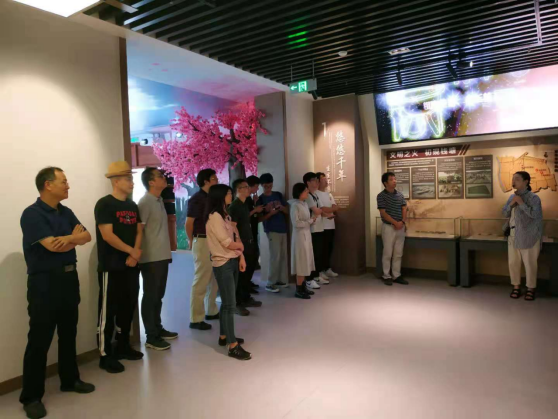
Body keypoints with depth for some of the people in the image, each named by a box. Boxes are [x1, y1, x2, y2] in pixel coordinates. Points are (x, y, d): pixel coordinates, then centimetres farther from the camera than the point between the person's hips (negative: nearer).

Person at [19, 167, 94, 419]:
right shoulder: (32, 214, -13)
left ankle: (69, 380, 31)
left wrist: (69, 238, -16)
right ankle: (31, 397, 13)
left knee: (68, 334, 16)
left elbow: (86, 236, 4)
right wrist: (74, 238, -5)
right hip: (45, 282, -7)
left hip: (69, 278, 7)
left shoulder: (66, 212, 10)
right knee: (39, 340, 0)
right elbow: (52, 245, -22)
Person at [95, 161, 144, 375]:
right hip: (111, 267, -7)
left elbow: (138, 232, 10)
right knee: (108, 311, -1)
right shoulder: (104, 204, -10)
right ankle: (106, 355, 9)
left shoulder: (132, 205, 12)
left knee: (128, 307, 14)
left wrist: (135, 255, -6)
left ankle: (123, 347, 28)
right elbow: (108, 236, -17)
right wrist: (132, 251, -11)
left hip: (131, 265, 7)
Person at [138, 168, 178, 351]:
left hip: (162, 256, 8)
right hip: (151, 258, -8)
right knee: (150, 297, 2)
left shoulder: (159, 200, 12)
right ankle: (151, 337, 12)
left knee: (158, 295, 17)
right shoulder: (145, 202, -14)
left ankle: (158, 329, 30)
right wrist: (140, 254, -18)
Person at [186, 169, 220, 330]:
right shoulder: (197, 198, -11)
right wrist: (192, 241, -2)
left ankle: (211, 311, 29)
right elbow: (188, 223, -12)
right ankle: (196, 319, 5)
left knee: (214, 279, 15)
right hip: (203, 242, -8)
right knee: (201, 281, -3)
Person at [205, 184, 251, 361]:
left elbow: (236, 238, 12)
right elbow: (227, 243, -17)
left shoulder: (225, 215, 14)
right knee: (230, 304, -6)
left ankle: (224, 336, 29)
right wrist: (240, 245, 2)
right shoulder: (214, 216, -15)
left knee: (227, 302, 16)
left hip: (232, 262, 9)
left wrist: (241, 257, 1)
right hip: (223, 264, -9)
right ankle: (233, 346, 0)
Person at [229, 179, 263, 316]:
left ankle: (246, 299, 30)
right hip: (241, 244, -9)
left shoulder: (245, 205, 14)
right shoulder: (234, 206, -13)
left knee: (248, 272, 16)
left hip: (249, 243, 9)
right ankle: (237, 304, 8)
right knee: (240, 274, -2)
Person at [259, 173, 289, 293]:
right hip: (272, 230, -5)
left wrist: (281, 207, -11)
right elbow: (260, 218, -6)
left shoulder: (278, 195, 9)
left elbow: (287, 211, 10)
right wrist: (271, 213, -21)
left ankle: (281, 280, 21)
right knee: (275, 256, -8)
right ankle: (270, 284, 0)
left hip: (283, 229, 5)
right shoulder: (260, 199, -4)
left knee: (283, 256, 9)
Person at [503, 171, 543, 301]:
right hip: (513, 235, 6)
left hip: (528, 236, -6)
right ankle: (516, 286, 24)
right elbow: (505, 214, 9)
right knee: (513, 262, 10)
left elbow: (534, 214, -21)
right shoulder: (512, 196, 9)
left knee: (530, 263, 4)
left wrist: (521, 203, -21)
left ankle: (531, 288, 19)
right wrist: (511, 204, -8)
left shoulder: (533, 197, -10)